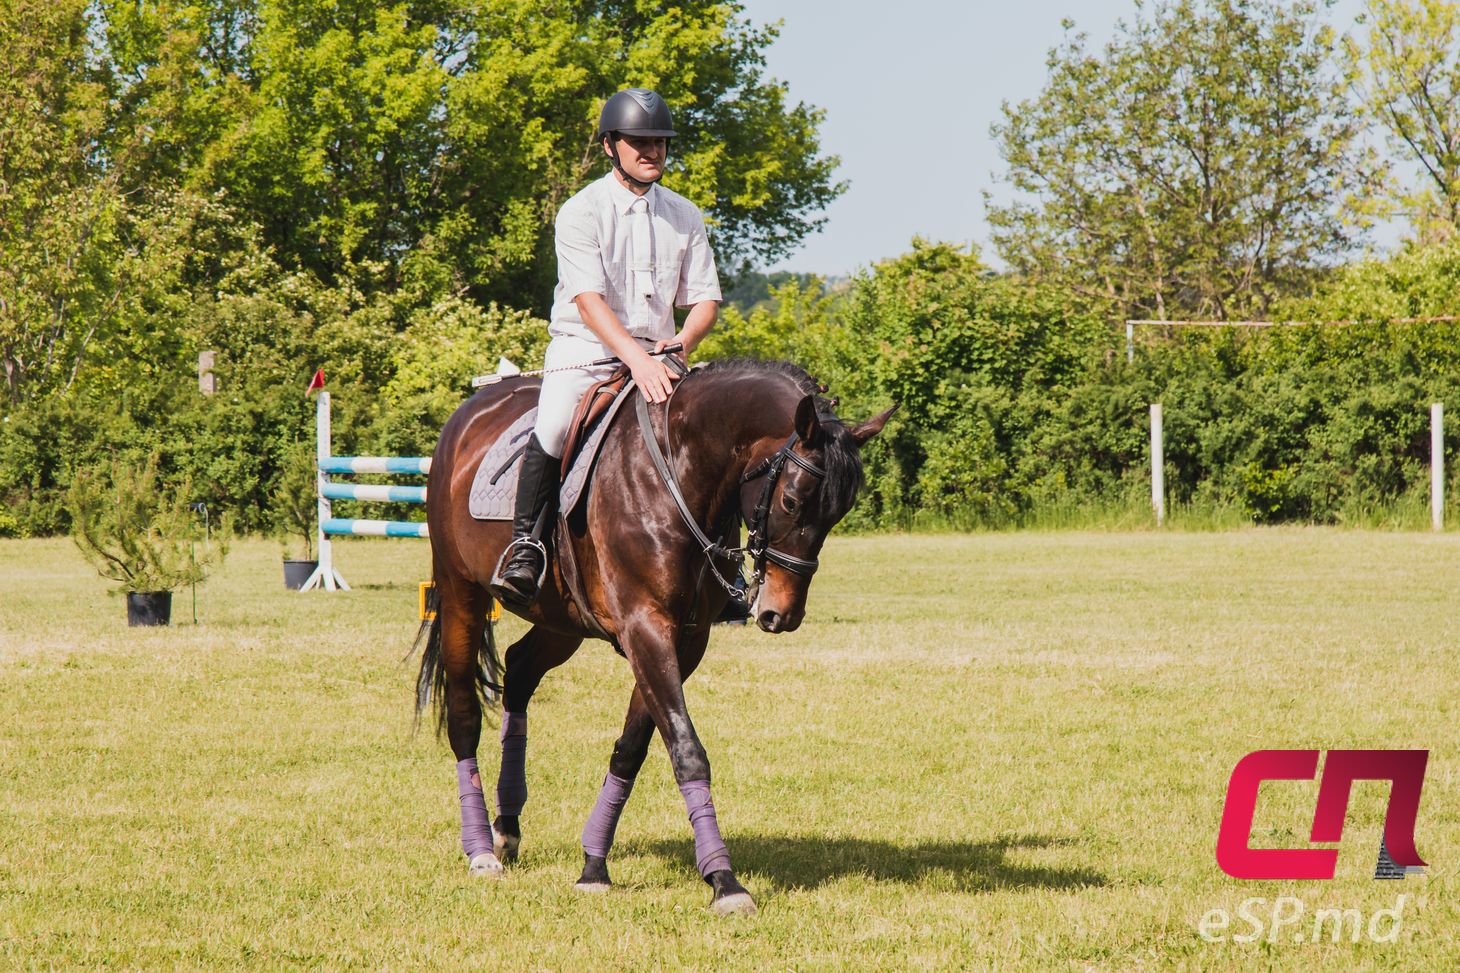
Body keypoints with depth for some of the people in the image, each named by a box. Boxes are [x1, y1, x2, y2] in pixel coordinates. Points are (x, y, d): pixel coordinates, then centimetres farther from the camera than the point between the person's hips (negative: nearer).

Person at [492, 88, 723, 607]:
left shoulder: (684, 216, 9)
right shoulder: (581, 212, -7)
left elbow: (704, 299, 8)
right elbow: (588, 299, -18)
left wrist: (679, 344, -15)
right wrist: (636, 359, -31)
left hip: (656, 355, 5)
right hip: (583, 350, -5)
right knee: (552, 431, -31)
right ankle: (525, 544, -15)